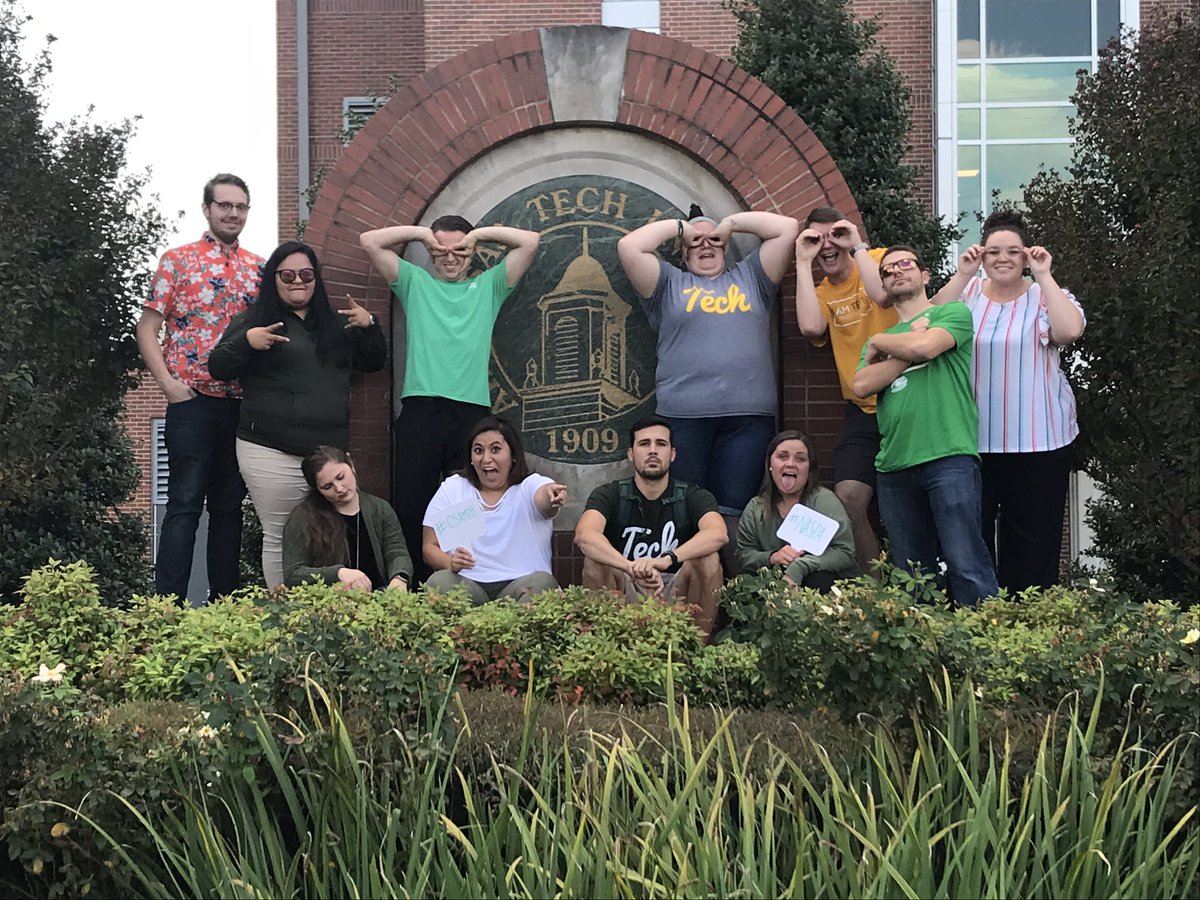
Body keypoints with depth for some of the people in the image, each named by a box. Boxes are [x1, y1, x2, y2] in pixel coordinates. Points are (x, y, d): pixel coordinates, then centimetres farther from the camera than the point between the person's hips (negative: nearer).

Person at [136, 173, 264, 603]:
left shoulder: (258, 267, 13)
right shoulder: (178, 260, 1)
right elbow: (147, 328, -1)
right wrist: (168, 382, -11)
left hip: (244, 404, 4)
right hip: (193, 401, -4)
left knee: (230, 505, 10)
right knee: (185, 503, -6)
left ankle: (224, 603, 17)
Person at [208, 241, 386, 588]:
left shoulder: (336, 323, 19)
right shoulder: (254, 319, 5)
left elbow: (373, 363, 21)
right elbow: (218, 368, 0)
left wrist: (369, 325, 3)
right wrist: (246, 341, -19)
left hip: (331, 451, 4)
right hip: (272, 454, -4)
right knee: (280, 539, -4)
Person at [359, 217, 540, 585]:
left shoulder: (488, 286, 21)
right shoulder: (415, 283, 21)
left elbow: (530, 241, 14)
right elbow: (370, 241, 15)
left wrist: (479, 233, 14)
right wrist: (421, 233, 14)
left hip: (473, 411, 0)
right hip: (420, 409, 0)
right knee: (411, 505, -5)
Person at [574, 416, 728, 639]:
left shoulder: (693, 497, -3)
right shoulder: (609, 495, -4)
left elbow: (719, 534, -26)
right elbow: (584, 535, -26)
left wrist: (667, 560, -43)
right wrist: (632, 568, -45)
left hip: (675, 594, 0)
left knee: (707, 558, -25)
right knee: (595, 560, -26)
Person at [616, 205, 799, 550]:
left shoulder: (750, 277, 23)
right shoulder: (669, 283, 19)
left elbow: (787, 228, 16)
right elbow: (629, 247, 5)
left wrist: (731, 223, 19)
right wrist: (678, 226, 15)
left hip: (749, 418, 1)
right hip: (684, 416, -1)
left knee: (734, 512, -4)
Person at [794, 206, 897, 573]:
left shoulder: (880, 259, -2)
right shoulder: (820, 292, 8)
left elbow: (882, 295, -25)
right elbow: (811, 327, -16)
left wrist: (858, 246, -15)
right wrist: (803, 262, -9)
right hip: (863, 411, 4)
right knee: (848, 499, -7)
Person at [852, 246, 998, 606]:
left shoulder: (953, 313, 10)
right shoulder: (879, 339, 24)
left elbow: (925, 346, -11)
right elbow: (862, 385, 6)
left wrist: (881, 342, 8)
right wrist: (906, 354, -3)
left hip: (948, 457, -5)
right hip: (894, 466, 6)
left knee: (966, 566, -14)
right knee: (912, 574, 6)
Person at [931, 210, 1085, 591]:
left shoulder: (1046, 295, 3)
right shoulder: (967, 292, 8)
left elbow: (1070, 331, -18)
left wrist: (1043, 276, -13)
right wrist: (962, 275, -12)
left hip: (1038, 443, -2)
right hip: (973, 441, 2)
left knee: (1034, 543, 2)